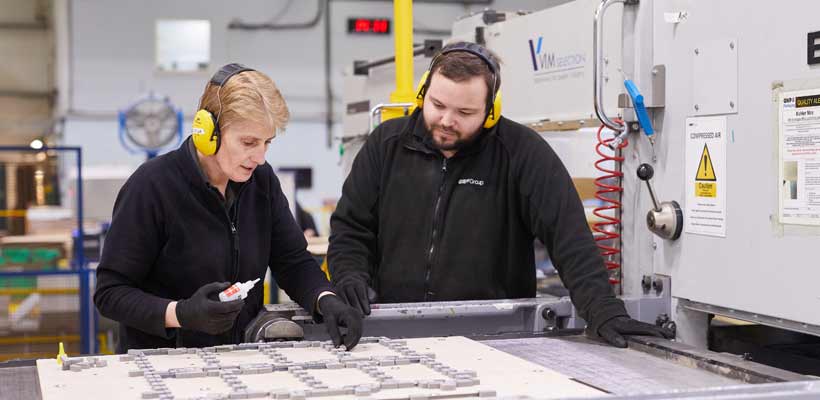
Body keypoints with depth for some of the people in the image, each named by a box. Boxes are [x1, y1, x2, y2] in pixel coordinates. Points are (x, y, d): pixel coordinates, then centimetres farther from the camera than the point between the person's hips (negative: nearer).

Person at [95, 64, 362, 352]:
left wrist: (326, 301, -8)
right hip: (161, 361, -4)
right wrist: (183, 313, -25)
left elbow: (294, 261, 14)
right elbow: (110, 293, -9)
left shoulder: (261, 180, 6)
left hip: (240, 359, 5)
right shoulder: (152, 187, -12)